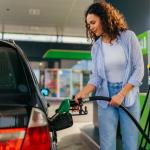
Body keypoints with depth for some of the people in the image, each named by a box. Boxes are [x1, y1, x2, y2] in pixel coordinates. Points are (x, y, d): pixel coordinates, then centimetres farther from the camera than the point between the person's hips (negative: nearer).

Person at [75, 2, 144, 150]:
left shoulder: (128, 36, -4)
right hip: (106, 97, 2)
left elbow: (139, 68, -6)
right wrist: (84, 92, -17)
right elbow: (96, 76, 2)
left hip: (129, 95, -1)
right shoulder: (96, 47, 3)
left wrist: (121, 94, -13)